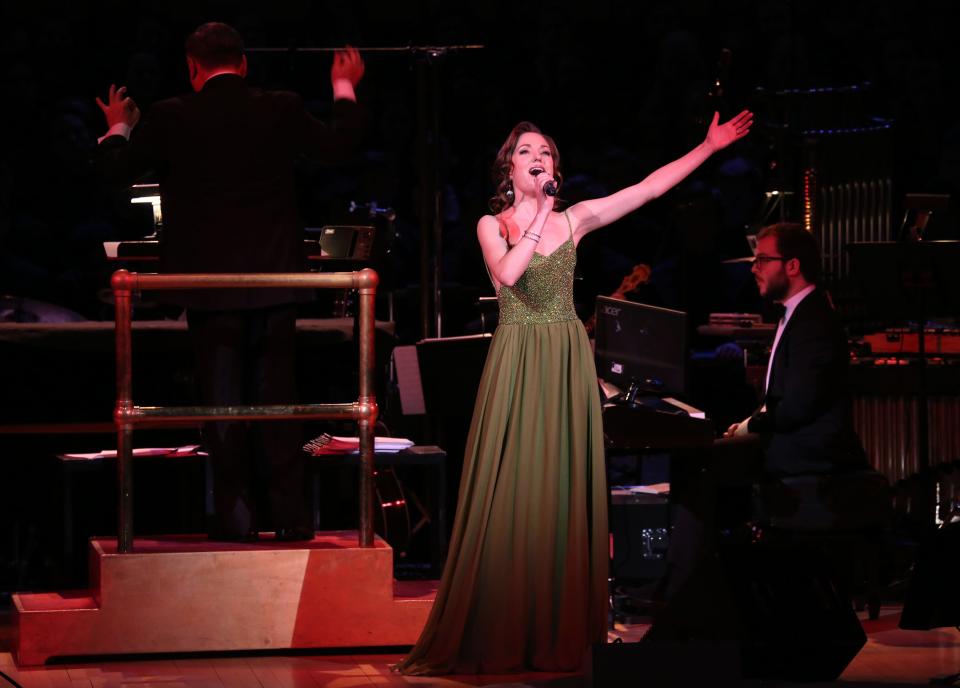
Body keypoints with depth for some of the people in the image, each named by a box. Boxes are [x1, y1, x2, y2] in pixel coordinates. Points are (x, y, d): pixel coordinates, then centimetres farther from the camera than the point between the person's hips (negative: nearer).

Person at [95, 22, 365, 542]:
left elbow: (115, 169, 4)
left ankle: (235, 518, 4)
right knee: (277, 398, 9)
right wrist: (344, 89, 29)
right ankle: (292, 518, 8)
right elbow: (340, 144, 11)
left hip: (210, 285, -2)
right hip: (274, 283, 2)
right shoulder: (281, 110, -3)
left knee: (222, 400, 5)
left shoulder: (170, 119, -6)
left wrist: (118, 128, 25)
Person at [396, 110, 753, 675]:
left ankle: (559, 633, 6)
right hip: (517, 366, -2)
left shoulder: (574, 220, 9)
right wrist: (538, 219, -11)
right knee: (512, 492, -5)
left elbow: (651, 187, 5)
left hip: (568, 363, 2)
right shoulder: (493, 225, 4)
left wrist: (709, 147, 2)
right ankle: (502, 634, 0)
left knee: (564, 491, 2)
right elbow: (507, 273, -16)